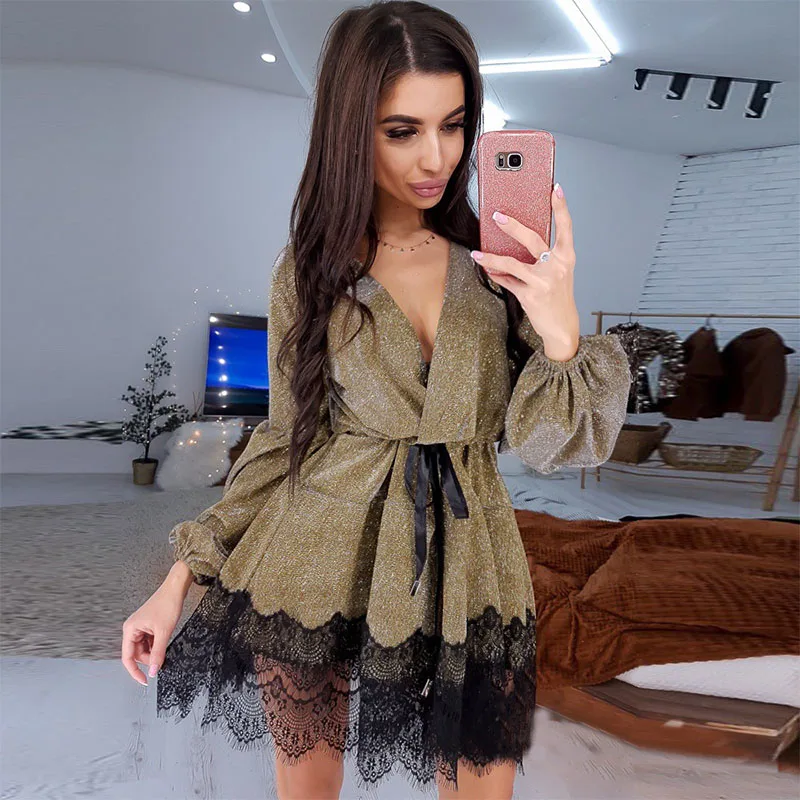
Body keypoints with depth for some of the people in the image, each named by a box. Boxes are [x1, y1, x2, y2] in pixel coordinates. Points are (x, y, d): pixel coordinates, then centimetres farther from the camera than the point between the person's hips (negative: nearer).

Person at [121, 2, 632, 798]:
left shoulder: (498, 258, -3)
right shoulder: (309, 266, -3)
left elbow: (544, 444, -7)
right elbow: (288, 435, 3)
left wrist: (561, 331, -27)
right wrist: (185, 570, 0)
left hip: (464, 569, 1)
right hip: (319, 567, 1)